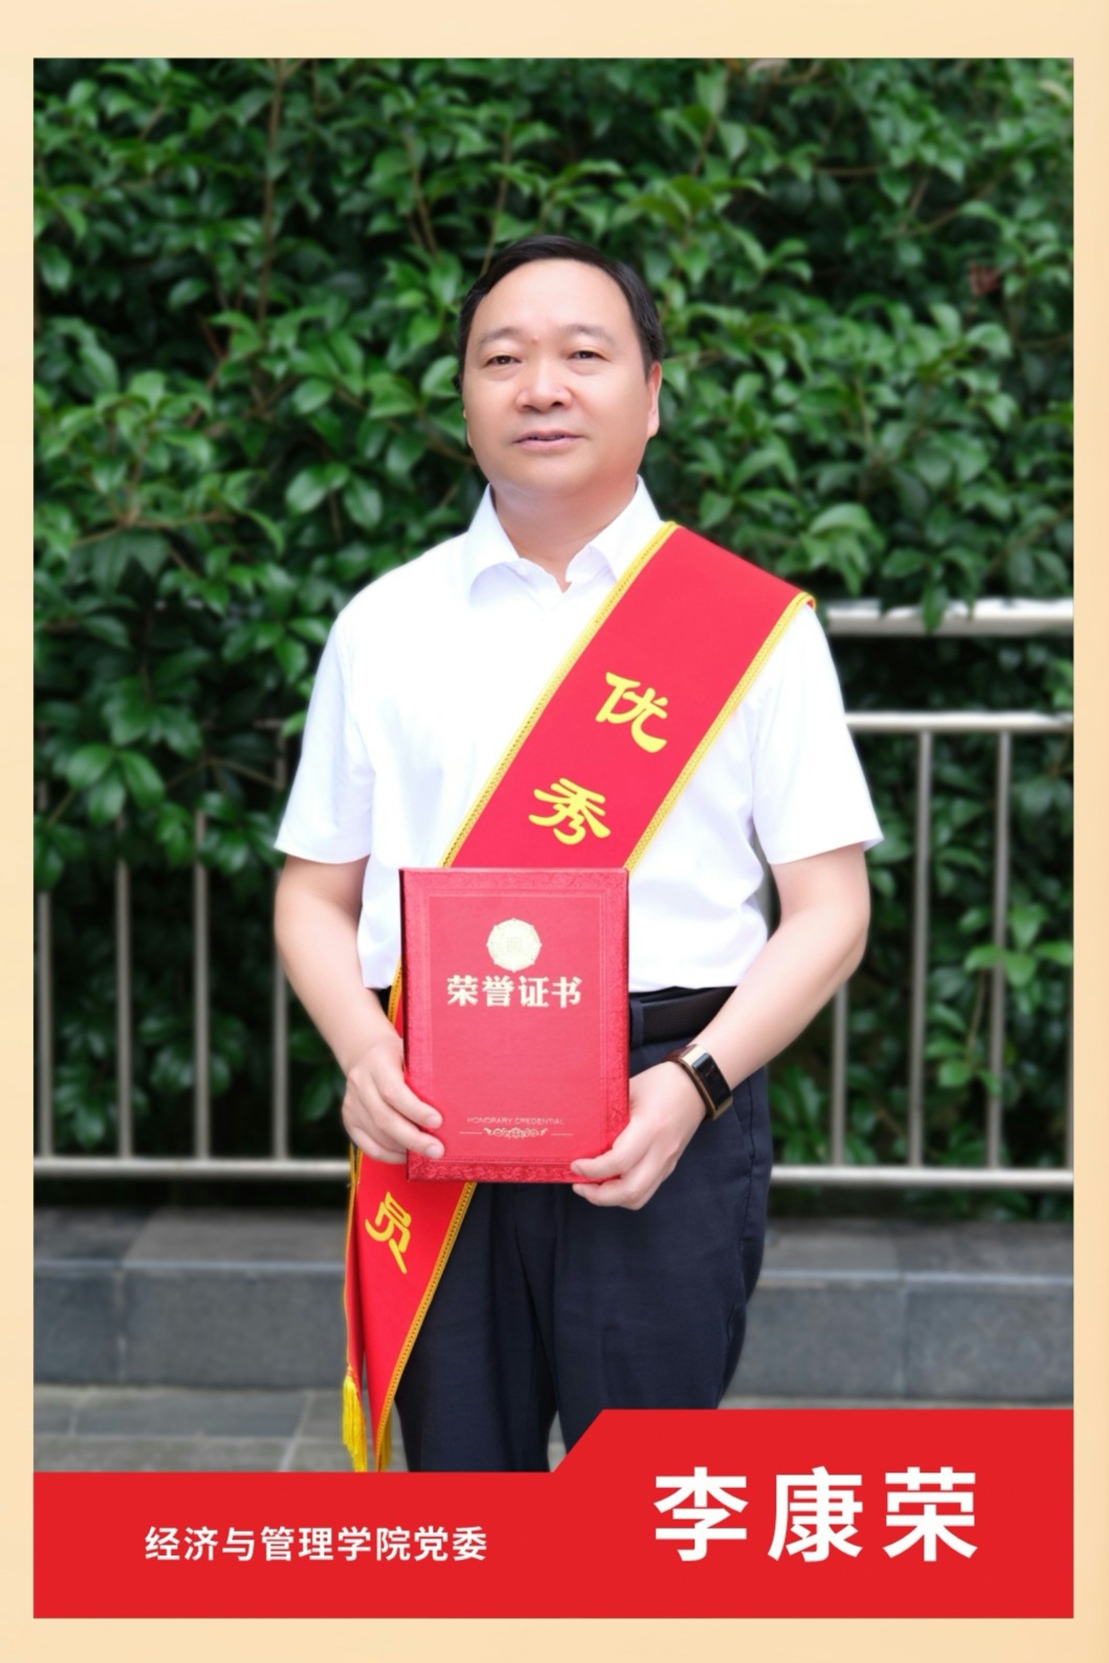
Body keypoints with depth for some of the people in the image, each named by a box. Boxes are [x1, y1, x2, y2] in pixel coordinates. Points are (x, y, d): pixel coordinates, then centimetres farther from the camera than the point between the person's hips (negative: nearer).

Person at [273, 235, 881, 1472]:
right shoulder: (386, 626, 10)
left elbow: (829, 907, 2)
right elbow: (314, 896, 12)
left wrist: (694, 1084, -12)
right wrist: (363, 1056, -7)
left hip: (665, 1130, -2)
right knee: (455, 1471, 9)